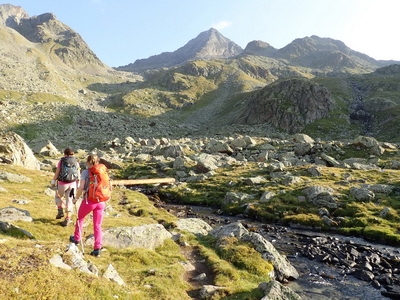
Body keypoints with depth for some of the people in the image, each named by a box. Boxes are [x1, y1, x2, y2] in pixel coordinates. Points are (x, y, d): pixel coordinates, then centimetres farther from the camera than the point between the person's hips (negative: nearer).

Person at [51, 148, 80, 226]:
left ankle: (60, 211, 14)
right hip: (72, 184, 2)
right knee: (69, 201, 6)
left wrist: (53, 181, 7)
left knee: (58, 197, 26)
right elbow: (78, 175, 1)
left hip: (62, 184, -2)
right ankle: (67, 219, 6)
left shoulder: (61, 161, -4)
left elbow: (57, 173, -6)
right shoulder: (76, 162, 2)